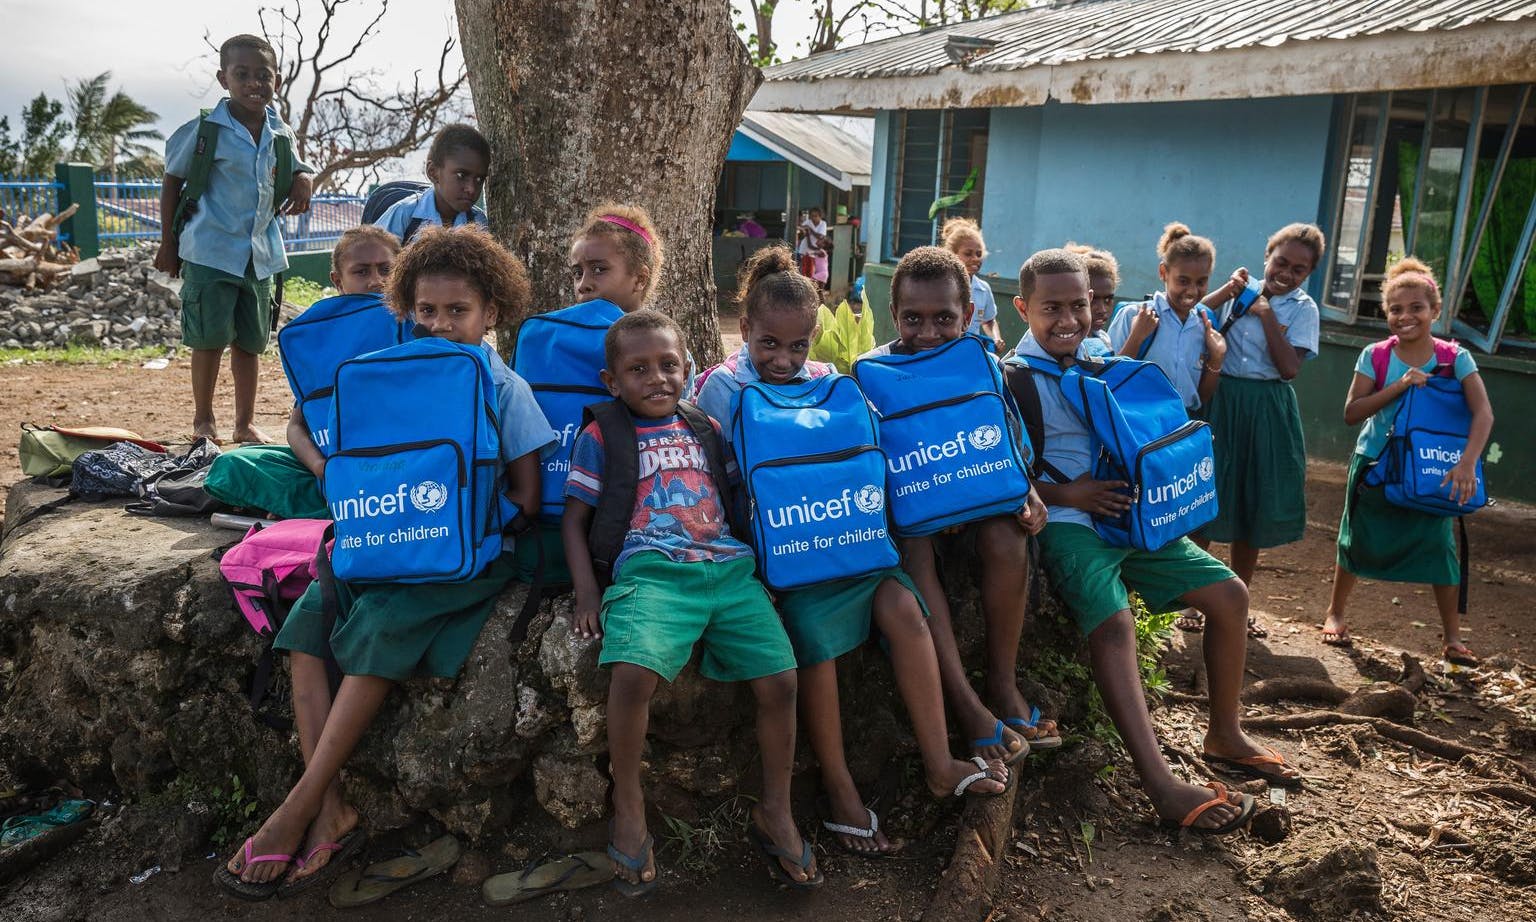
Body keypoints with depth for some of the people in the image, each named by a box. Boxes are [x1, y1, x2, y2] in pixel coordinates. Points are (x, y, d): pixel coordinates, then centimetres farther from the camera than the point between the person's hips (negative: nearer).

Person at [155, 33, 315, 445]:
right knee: (210, 338, -1)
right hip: (210, 251, -4)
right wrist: (168, 242, 1)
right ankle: (203, 419, 17)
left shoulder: (281, 135, 5)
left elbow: (297, 169, 21)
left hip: (260, 253, 4)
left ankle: (245, 423, 22)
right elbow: (173, 181, 1)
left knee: (250, 341, 11)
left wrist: (304, 181, -5)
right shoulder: (205, 130, -7)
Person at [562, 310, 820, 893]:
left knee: (780, 679, -14)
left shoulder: (705, 430, 22)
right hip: (650, 573, -3)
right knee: (633, 672, -32)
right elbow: (574, 519, 9)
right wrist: (587, 593, -3)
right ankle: (628, 808, -7)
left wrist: (760, 561, 13)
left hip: (728, 568, 4)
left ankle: (775, 812, 8)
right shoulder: (601, 438, 11)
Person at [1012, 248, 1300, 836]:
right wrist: (1064, 493, -22)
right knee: (1113, 623, -30)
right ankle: (1162, 785, -28)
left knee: (1228, 593, 2)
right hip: (1065, 522, -7)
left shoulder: (1100, 360, 14)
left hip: (1128, 513, 8)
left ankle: (1224, 736, 19)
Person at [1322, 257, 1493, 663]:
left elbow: (1483, 414, -20)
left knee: (1440, 548, -1)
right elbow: (1351, 412, -13)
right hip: (1374, 466, 0)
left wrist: (1467, 463, -34)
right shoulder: (1375, 356, -8)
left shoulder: (1455, 360, -9)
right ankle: (1336, 613, 29)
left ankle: (1453, 638, 11)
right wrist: (1398, 386, -24)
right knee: (1357, 541, 10)